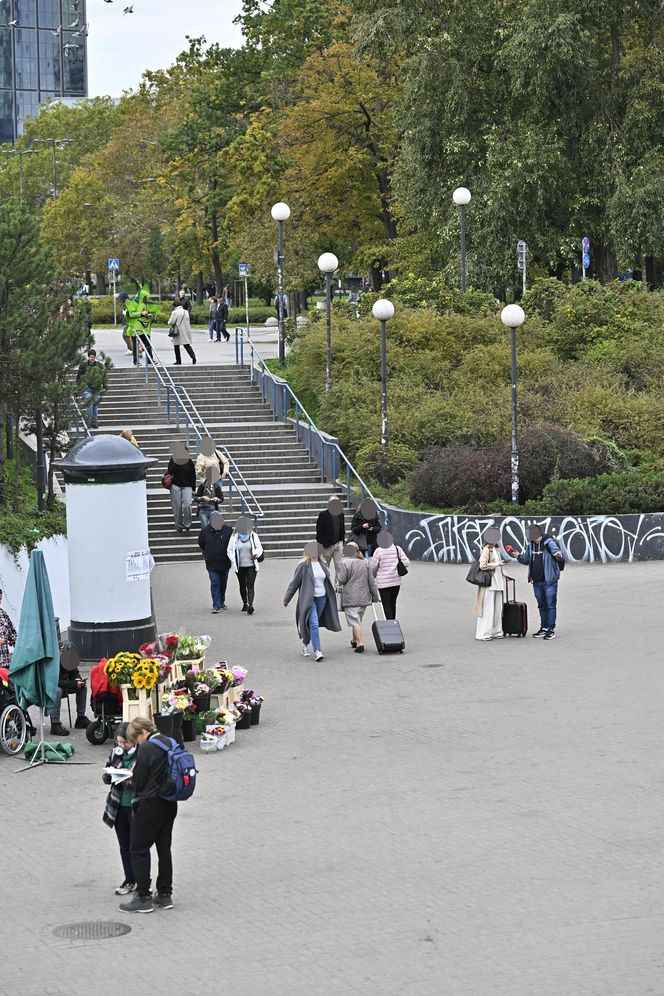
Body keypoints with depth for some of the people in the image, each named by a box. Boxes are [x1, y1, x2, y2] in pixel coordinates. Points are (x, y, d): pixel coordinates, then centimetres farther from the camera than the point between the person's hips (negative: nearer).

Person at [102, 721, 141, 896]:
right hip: (119, 807, 6)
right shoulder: (115, 753, 3)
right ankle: (130, 880, 28)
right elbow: (105, 777, 8)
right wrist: (114, 775, -14)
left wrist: (134, 781, -27)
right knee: (124, 846, 15)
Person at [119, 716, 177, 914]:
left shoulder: (147, 748, -17)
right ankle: (165, 895, 20)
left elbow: (139, 781, -14)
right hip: (170, 803, 8)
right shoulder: (170, 742, 6)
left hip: (150, 805, -8)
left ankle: (143, 898, 3)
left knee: (139, 849, 2)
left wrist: (136, 800, 7)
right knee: (164, 848, 15)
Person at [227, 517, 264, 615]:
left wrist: (256, 554, -15)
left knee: (250, 585, -11)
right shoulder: (234, 537, 2)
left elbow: (259, 548, 6)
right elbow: (230, 550, 7)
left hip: (251, 565, -2)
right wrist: (233, 559, -8)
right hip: (239, 566, 2)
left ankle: (250, 605, -20)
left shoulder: (253, 536, 1)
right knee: (242, 585, 14)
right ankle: (245, 603, 31)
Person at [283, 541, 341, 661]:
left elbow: (327, 582, 19)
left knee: (313, 624, 13)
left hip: (322, 598, 6)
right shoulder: (303, 566, -8)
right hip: (308, 599, -6)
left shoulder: (323, 565, 9)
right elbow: (294, 583, -3)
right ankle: (317, 651, -16)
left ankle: (305, 644, 33)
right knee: (314, 624, -14)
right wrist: (286, 599, 2)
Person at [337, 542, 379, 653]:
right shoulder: (366, 562, 6)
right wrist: (374, 595, 12)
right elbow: (371, 581, 7)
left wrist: (338, 573, 8)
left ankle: (360, 643, -16)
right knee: (358, 620, 20)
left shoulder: (345, 563, -11)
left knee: (354, 621, -5)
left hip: (350, 598, -6)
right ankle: (355, 641, 33)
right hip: (364, 597, 6)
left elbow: (342, 580, -12)